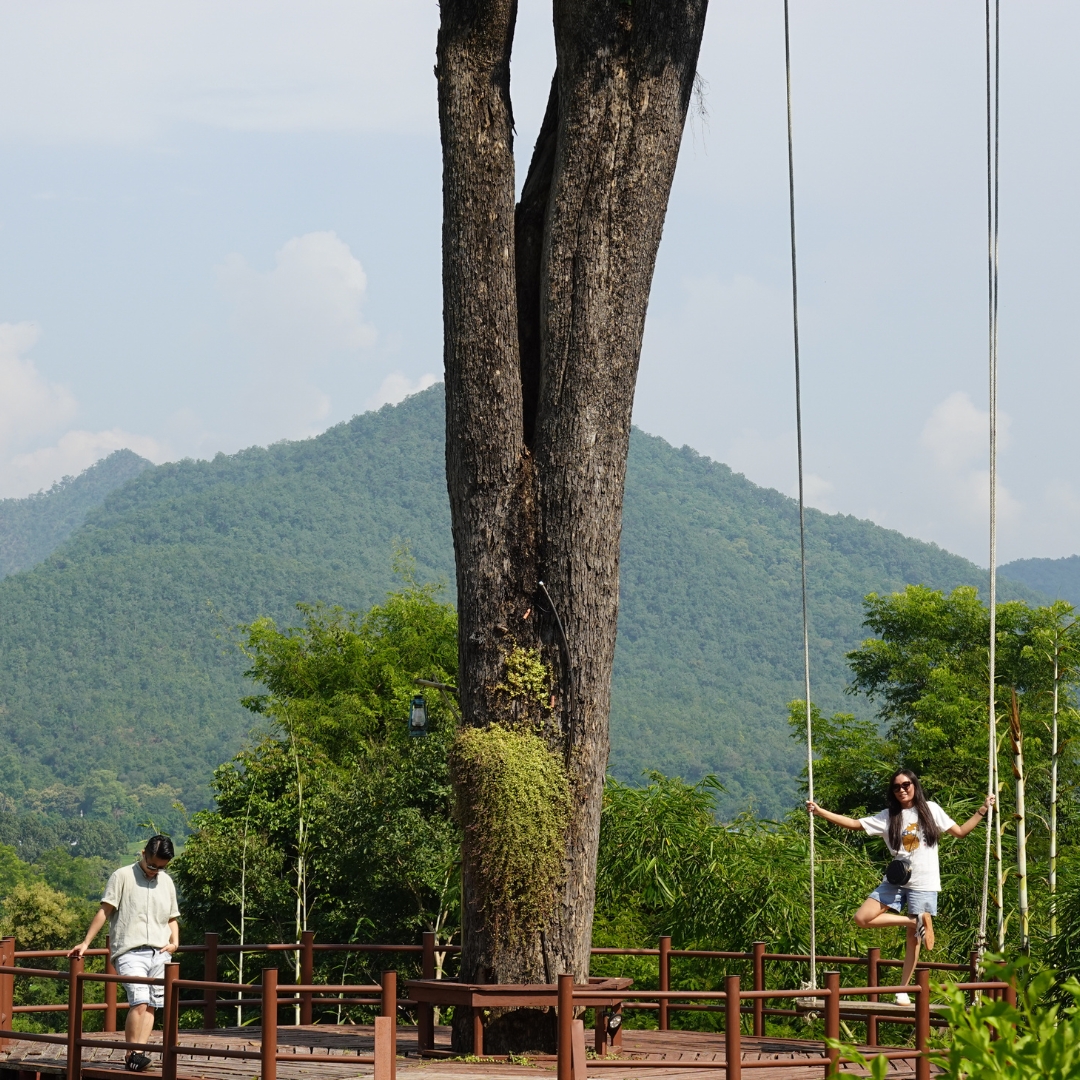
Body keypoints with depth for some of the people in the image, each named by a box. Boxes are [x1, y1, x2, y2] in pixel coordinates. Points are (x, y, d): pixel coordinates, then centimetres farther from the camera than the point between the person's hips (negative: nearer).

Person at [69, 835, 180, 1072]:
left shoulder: (166, 882, 17)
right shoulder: (123, 877, 0)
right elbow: (105, 911, -1)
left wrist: (175, 941, 6)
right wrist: (86, 942, -5)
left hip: (159, 952, 6)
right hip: (130, 952, -5)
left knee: (151, 1005, 0)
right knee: (139, 1002, -17)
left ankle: (139, 1053, 1)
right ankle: (131, 1055, -12)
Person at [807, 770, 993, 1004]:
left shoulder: (930, 810, 5)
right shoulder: (888, 817, 8)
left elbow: (960, 831, 11)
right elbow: (854, 824, 6)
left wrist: (982, 810, 3)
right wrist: (820, 812, -2)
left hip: (923, 885, -2)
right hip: (895, 882, 2)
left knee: (914, 937, -2)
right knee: (862, 919, -14)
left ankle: (903, 989, 7)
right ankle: (915, 921, -5)